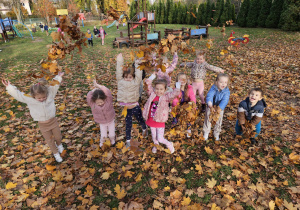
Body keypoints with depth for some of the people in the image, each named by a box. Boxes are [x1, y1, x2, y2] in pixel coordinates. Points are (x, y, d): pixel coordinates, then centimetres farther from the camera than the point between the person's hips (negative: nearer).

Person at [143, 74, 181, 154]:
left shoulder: (166, 96, -13)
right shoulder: (152, 94, -5)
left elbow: (175, 93, -29)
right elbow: (148, 85, -3)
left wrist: (178, 85, -19)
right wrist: (153, 76, 1)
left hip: (160, 122, -4)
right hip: (151, 120, 4)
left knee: (160, 139, 1)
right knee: (154, 137, 24)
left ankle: (169, 144, 33)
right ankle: (156, 145, 55)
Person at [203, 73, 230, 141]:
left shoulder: (226, 91, -20)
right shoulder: (213, 88, -21)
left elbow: (225, 101, -32)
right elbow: (209, 95, -34)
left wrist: (219, 107, -48)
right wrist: (209, 103, -55)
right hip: (211, 108, 0)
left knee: (218, 122, 15)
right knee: (208, 120, 12)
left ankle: (216, 134, 38)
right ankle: (206, 133, 32)